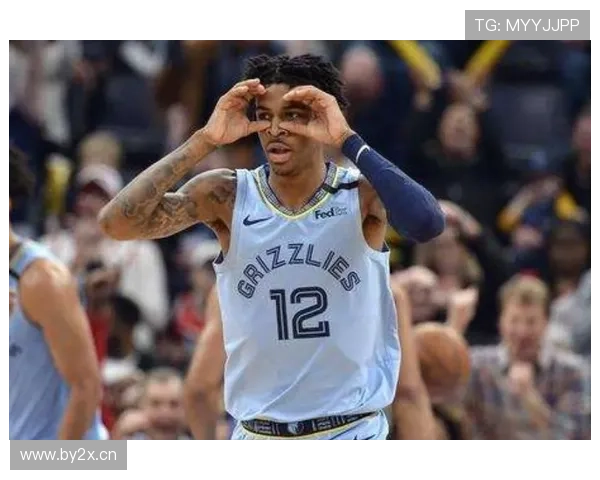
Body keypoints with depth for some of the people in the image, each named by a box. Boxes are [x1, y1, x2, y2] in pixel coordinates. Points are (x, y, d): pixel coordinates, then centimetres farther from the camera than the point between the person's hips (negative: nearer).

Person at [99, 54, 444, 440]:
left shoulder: (363, 195, -8)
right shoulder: (228, 196, -4)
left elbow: (428, 224, -31)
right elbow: (117, 223, -16)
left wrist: (348, 141, -29)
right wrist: (205, 141, -20)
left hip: (352, 436, -2)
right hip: (258, 438, 2)